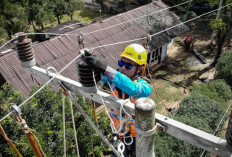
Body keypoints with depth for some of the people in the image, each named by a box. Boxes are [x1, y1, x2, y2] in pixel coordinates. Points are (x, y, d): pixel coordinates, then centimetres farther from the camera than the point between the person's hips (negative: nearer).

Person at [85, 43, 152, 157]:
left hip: (136, 135, -3)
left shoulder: (144, 87, -29)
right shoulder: (115, 78, -15)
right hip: (117, 132, 3)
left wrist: (105, 69, -60)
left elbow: (132, 88, -51)